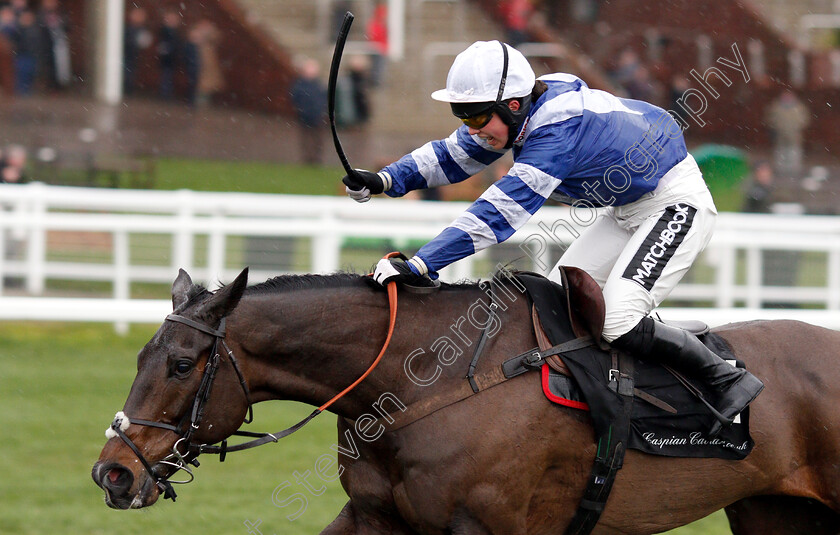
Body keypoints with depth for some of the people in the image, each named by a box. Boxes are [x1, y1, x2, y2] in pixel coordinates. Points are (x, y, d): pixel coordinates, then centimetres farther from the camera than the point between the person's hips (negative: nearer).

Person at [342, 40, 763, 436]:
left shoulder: (558, 130, -34)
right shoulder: (520, 112, -7)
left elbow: (498, 213, -38)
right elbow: (453, 155, 6)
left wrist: (419, 266, -41)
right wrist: (385, 181, -10)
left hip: (677, 203, -10)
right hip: (629, 208, 10)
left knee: (618, 322, -21)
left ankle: (729, 380, -8)